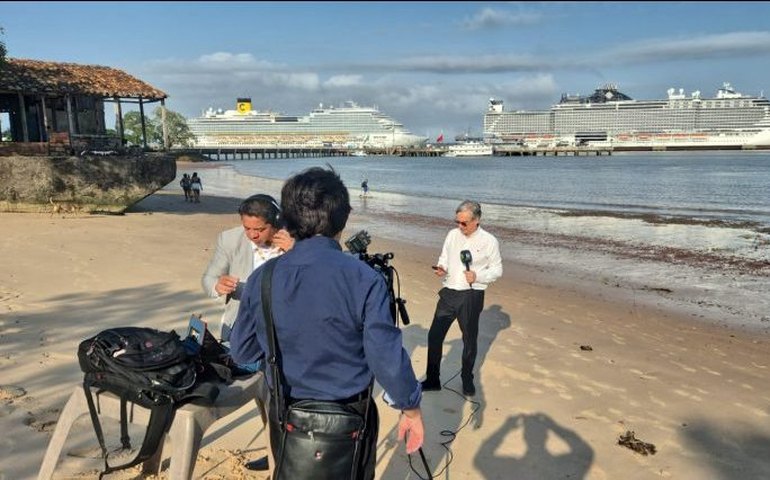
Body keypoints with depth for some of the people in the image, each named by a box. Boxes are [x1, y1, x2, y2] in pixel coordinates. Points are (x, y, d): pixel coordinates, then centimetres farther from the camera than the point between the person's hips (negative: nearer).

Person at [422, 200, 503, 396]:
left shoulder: (489, 241, -7)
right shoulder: (452, 235, 5)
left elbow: (497, 270, -1)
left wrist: (477, 276, -18)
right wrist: (441, 268, -8)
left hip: (471, 296, -3)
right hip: (449, 292, 3)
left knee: (469, 340, 11)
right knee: (434, 336, 2)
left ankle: (467, 380, 31)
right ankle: (432, 380, 17)